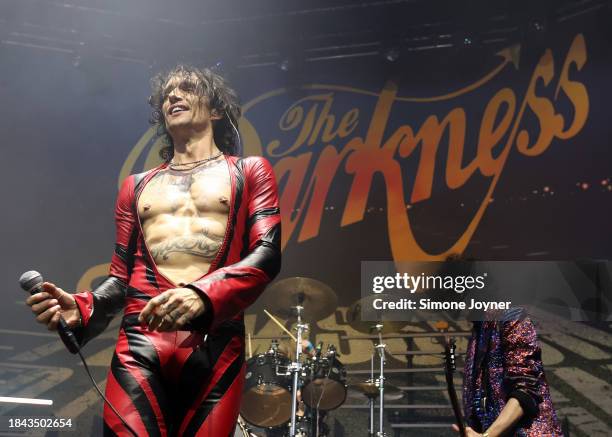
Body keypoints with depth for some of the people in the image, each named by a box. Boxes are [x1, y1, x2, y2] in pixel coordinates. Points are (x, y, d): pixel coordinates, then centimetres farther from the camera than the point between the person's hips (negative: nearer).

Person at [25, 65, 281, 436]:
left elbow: (267, 255, -1)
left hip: (216, 343, -2)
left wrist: (203, 295, -19)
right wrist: (81, 309, -1)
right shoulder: (137, 186, 24)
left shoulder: (249, 172, 14)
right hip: (139, 342, 2)